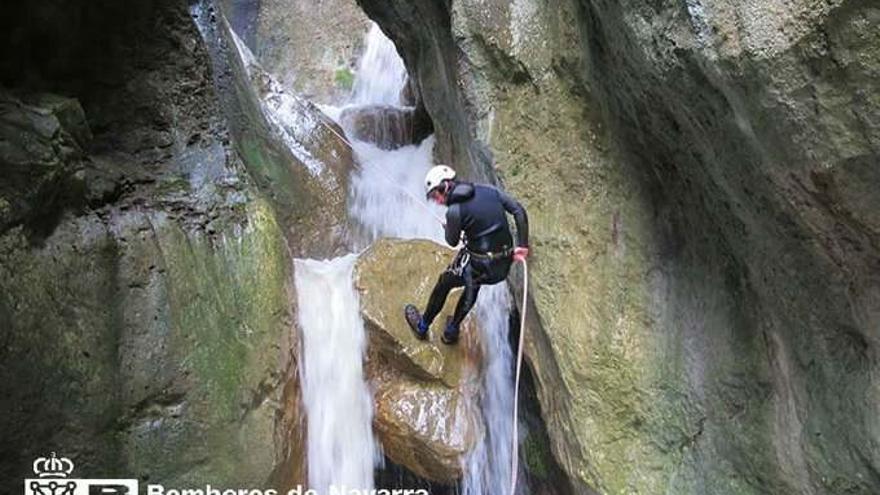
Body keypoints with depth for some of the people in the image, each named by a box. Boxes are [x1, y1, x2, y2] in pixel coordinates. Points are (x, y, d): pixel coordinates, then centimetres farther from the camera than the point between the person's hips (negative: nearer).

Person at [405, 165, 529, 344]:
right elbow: (519, 211, -2)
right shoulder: (487, 190, 1)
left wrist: (447, 228, 22)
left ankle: (422, 326, 44)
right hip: (505, 265, 6)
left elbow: (452, 241, -1)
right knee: (473, 284, 35)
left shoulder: (454, 211, -17)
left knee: (444, 283, 23)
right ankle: (452, 331, 50)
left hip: (480, 267, -6)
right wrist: (522, 246, 0)